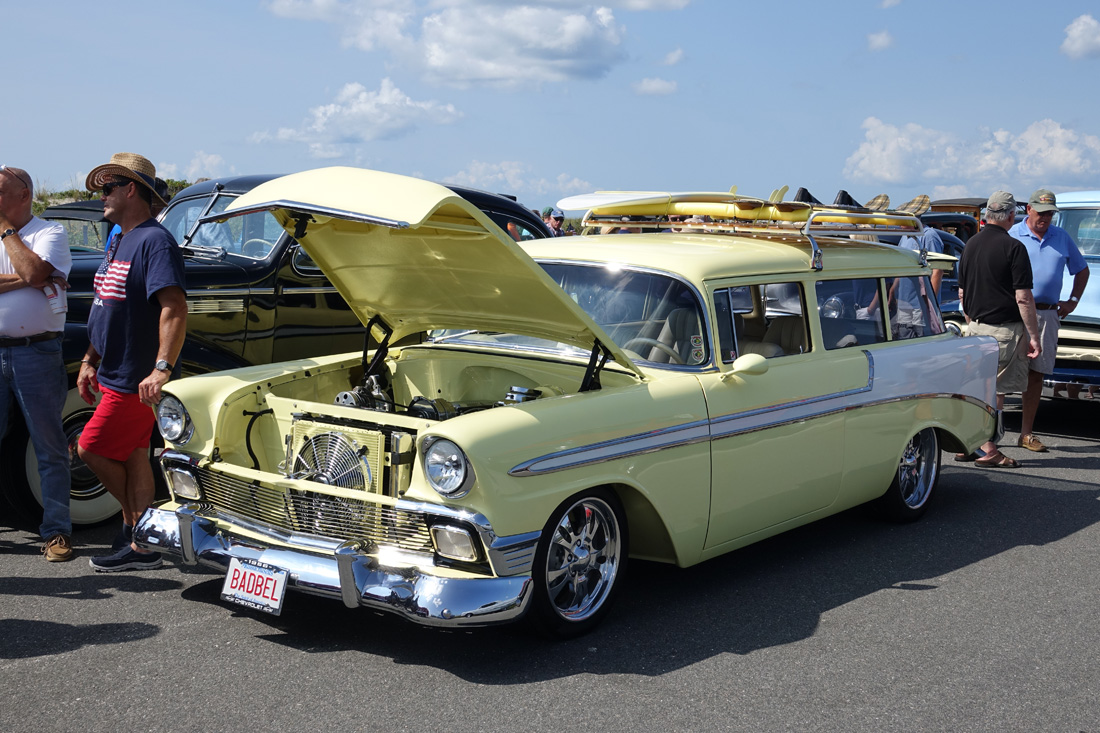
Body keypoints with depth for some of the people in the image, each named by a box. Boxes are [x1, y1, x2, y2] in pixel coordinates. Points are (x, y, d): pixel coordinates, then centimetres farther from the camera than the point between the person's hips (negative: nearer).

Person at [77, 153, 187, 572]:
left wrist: (162, 369, -33)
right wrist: (90, 360, 17)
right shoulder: (119, 242, 15)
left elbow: (174, 307, -27)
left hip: (134, 379, -9)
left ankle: (137, 521, 13)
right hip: (114, 373, 9)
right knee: (133, 455, 10)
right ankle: (141, 546, 16)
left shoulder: (154, 241, -16)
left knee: (92, 449, -5)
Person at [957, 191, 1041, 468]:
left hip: (976, 328, 7)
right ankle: (988, 450, 4)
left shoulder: (970, 245, 8)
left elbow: (962, 293, 14)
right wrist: (1033, 336, -10)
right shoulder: (1013, 247, -13)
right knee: (996, 390, 0)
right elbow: (1023, 298, -15)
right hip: (1005, 328, -7)